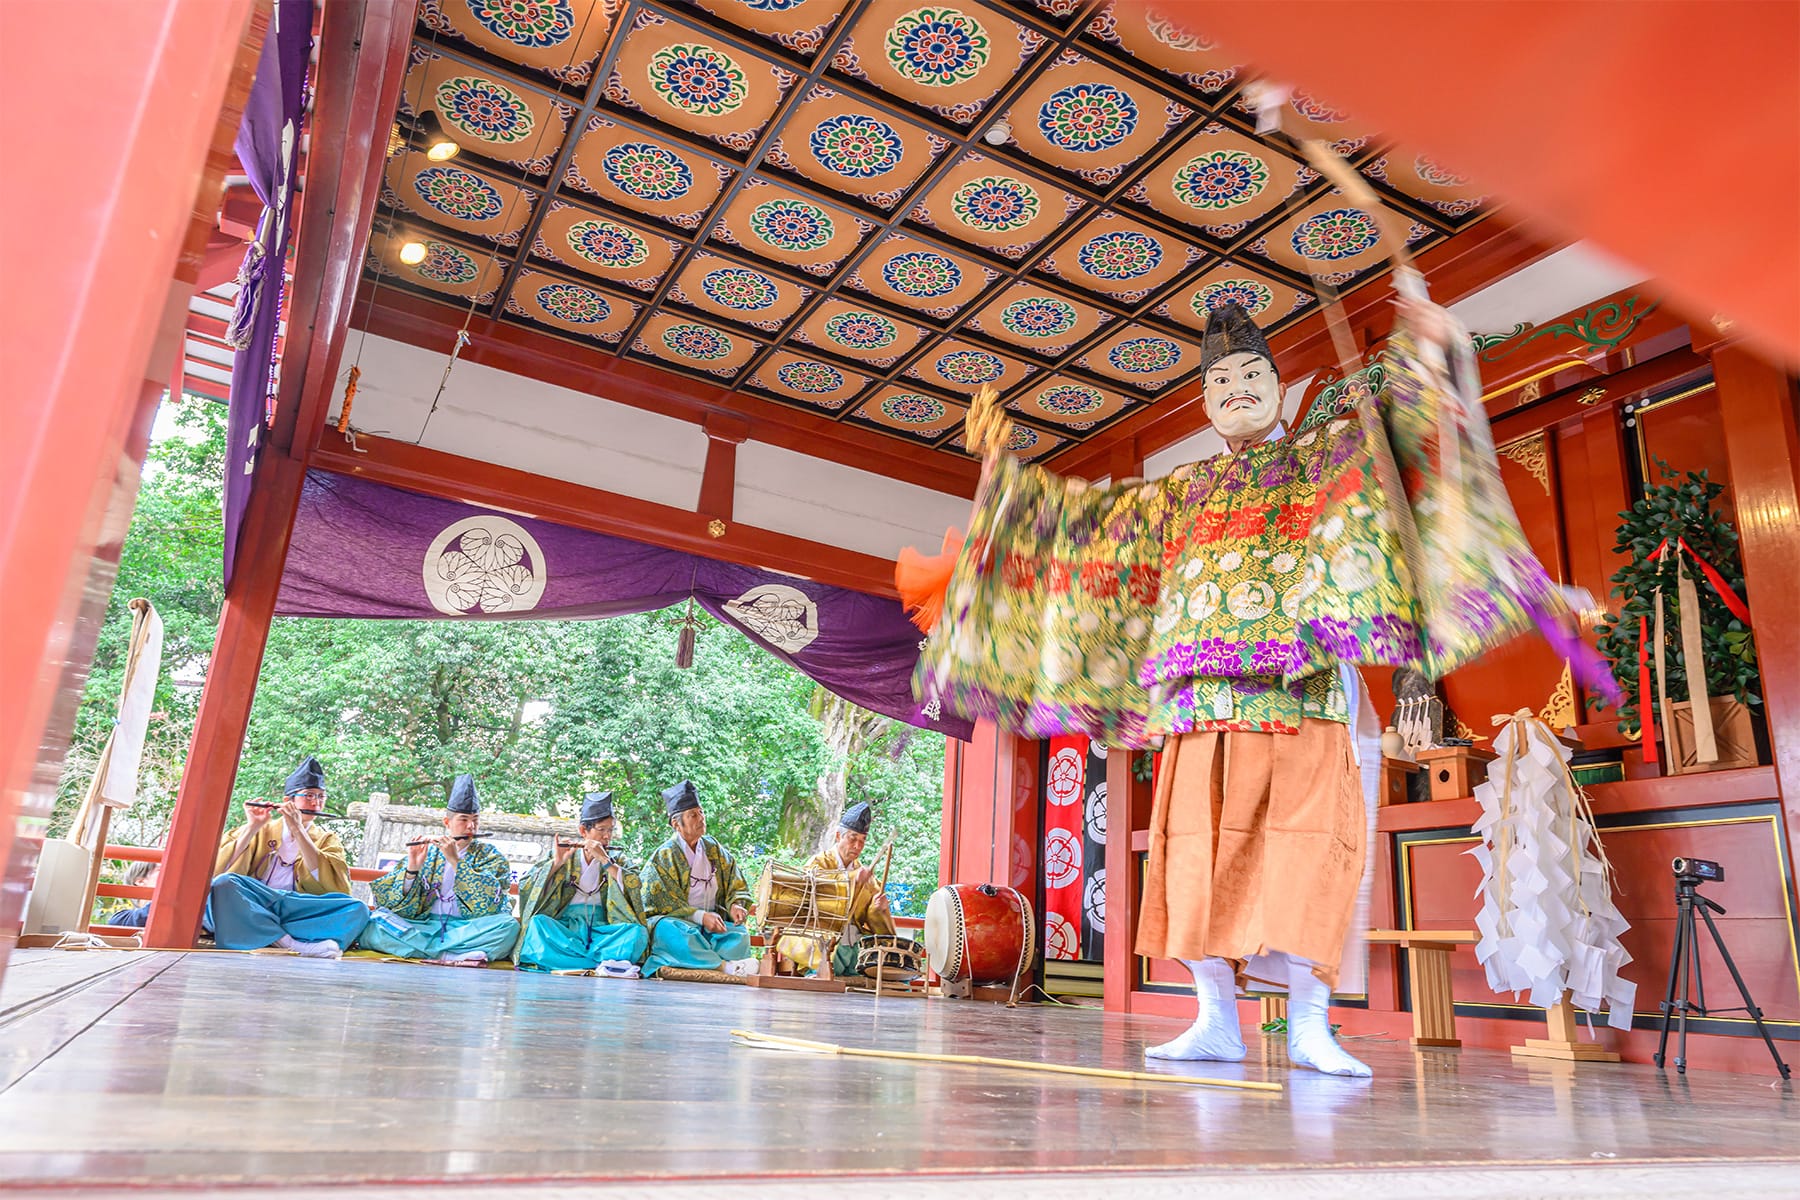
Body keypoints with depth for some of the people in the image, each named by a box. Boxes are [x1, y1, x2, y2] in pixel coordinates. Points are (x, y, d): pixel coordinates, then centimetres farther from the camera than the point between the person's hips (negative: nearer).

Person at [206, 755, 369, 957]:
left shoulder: (327, 840, 19)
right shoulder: (261, 831, 19)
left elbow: (332, 886, -2)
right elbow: (219, 870, 3)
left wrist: (298, 830, -4)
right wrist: (252, 828, -4)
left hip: (299, 914, 0)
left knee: (356, 909, -27)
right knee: (224, 884, -32)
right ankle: (298, 945, -35)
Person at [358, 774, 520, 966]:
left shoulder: (490, 856, 9)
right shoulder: (427, 851, 12)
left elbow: (488, 902, -10)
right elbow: (398, 905, 3)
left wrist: (455, 860, -14)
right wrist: (412, 867, -13)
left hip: (466, 929, -1)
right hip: (423, 927, 2)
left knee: (509, 925, -30)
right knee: (376, 920, -24)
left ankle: (430, 952, -27)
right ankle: (452, 955, -30)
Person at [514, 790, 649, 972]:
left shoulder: (617, 862, 16)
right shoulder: (561, 857, 15)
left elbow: (635, 886, -4)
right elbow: (526, 888, 3)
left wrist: (604, 859, -9)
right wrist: (556, 863, -8)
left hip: (601, 930, 0)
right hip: (564, 928, 0)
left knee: (638, 932, -28)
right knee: (537, 922, -32)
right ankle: (602, 962, -36)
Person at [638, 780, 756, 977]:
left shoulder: (716, 851, 13)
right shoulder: (662, 857, -2)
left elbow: (737, 887, 13)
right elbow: (666, 903, -10)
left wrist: (735, 905, -10)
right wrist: (700, 916, -22)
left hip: (712, 923, 4)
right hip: (674, 922, -4)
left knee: (740, 933, -25)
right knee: (669, 930, -38)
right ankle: (726, 966, -47)